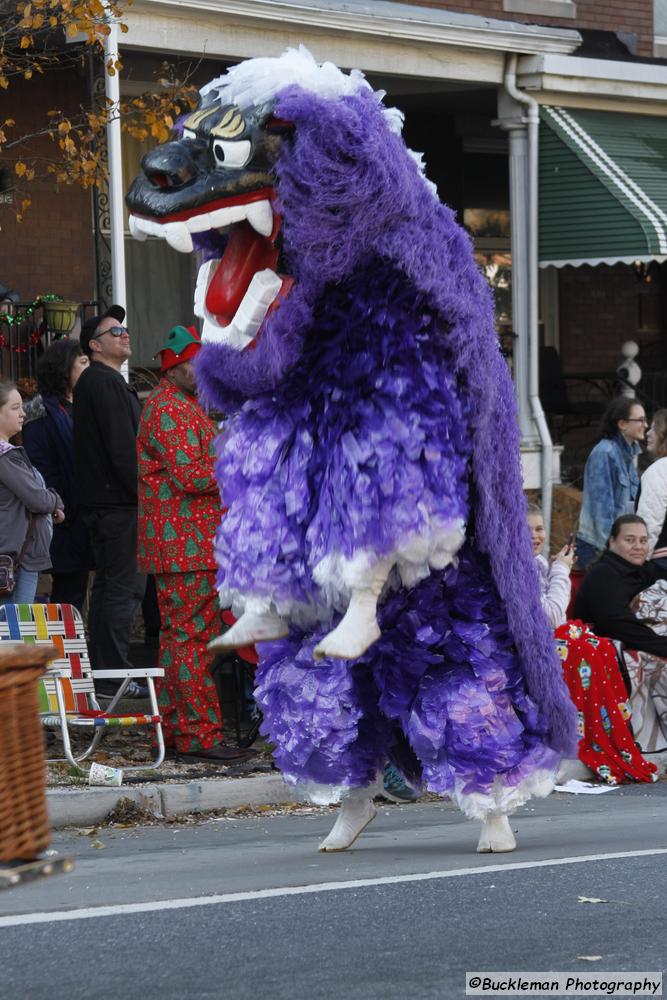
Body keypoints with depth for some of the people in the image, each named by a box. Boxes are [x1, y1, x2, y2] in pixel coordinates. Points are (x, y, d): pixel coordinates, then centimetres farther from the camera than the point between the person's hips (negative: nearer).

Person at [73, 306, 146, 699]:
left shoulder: (90, 382, 19)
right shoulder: (107, 383, -14)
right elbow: (123, 448, -21)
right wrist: (142, 494, -20)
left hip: (98, 500, 11)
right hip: (118, 500, -11)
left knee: (107, 584, 15)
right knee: (124, 586, -9)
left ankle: (101, 673, 20)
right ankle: (114, 677, -9)